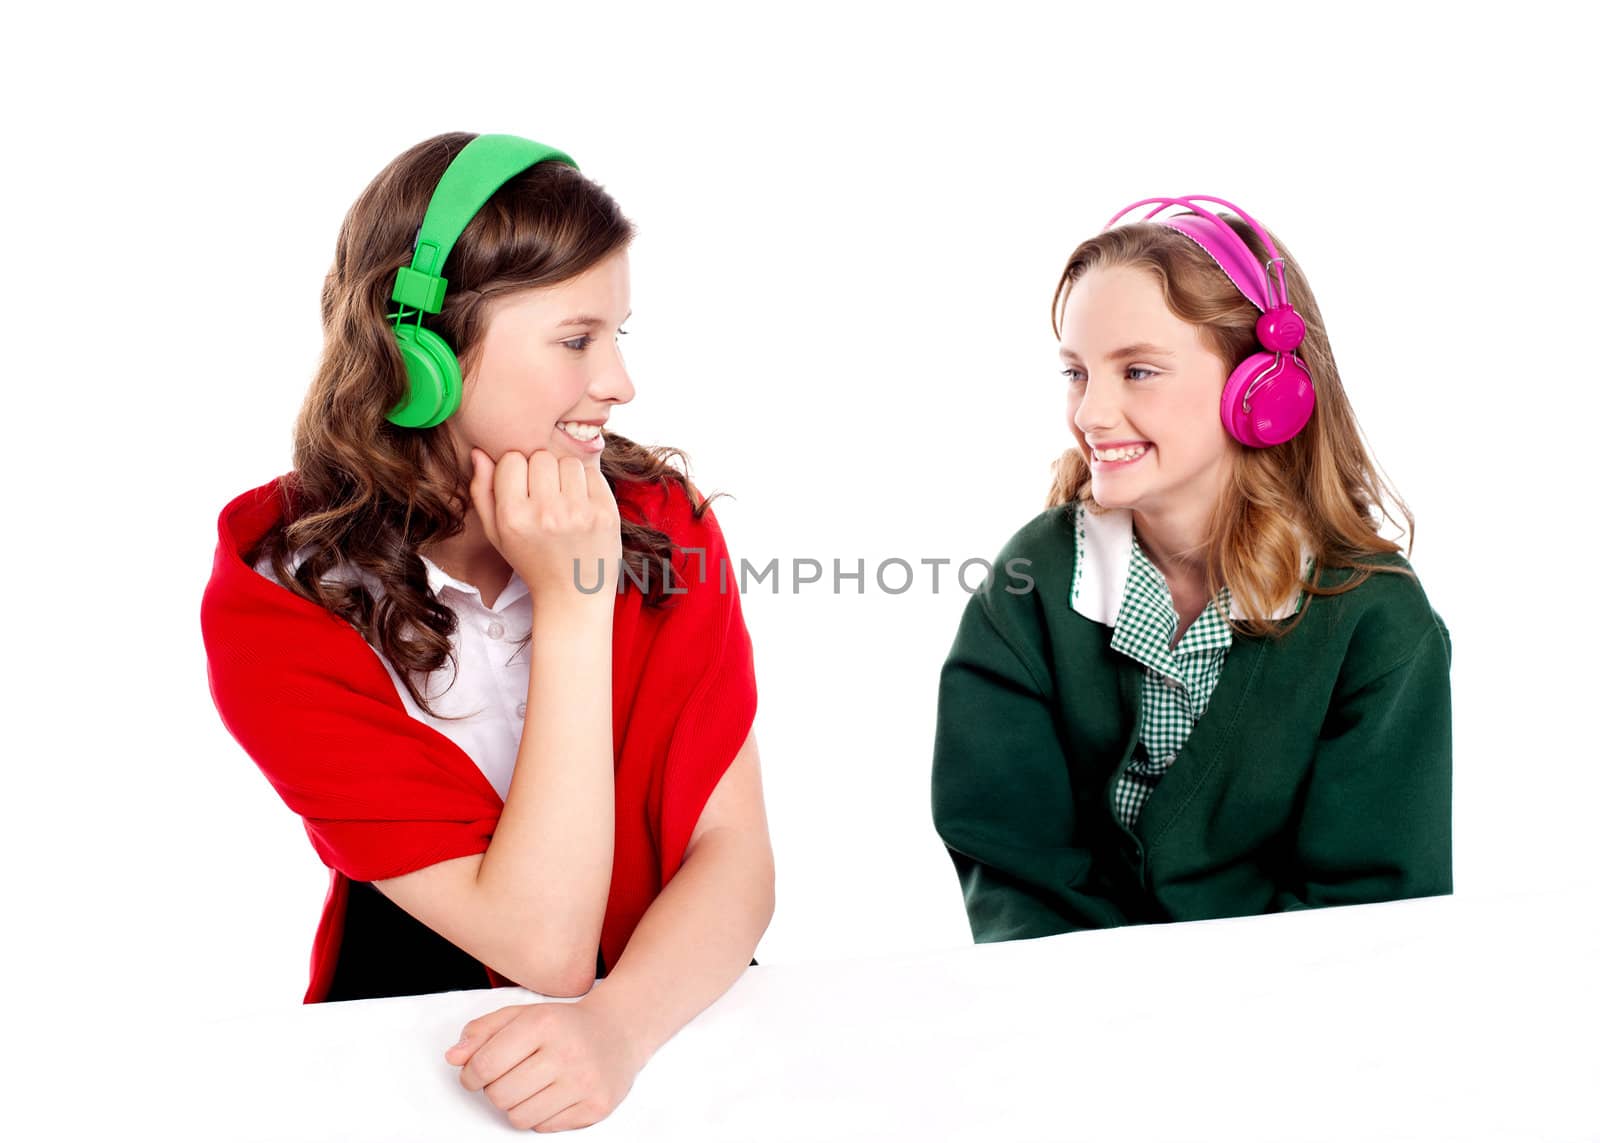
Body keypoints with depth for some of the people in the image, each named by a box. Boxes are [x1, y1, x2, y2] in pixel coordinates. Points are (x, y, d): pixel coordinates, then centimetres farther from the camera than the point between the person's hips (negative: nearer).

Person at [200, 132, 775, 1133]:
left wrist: (620, 1020, -27)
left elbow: (734, 851, -9)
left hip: (667, 1015, 1)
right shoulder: (275, 602, -14)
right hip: (419, 1047, -1)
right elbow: (542, 948, -17)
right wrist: (571, 607, -21)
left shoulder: (660, 515, -6)